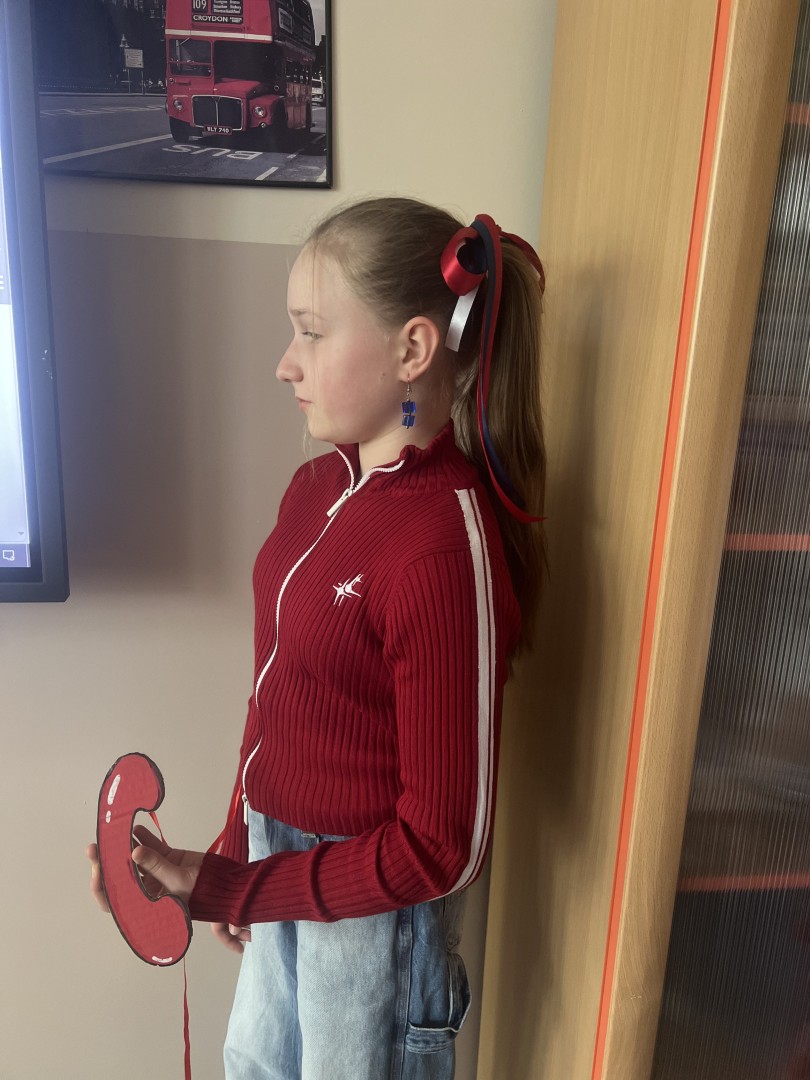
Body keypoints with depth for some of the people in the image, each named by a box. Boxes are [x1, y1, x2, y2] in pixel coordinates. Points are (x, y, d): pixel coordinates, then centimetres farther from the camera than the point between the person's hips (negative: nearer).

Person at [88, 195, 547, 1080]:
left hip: (375, 899, -7)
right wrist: (238, 850, 10)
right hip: (283, 857, 7)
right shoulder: (318, 487, -4)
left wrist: (223, 886, -18)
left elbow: (441, 847, -23)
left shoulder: (448, 548, -30)